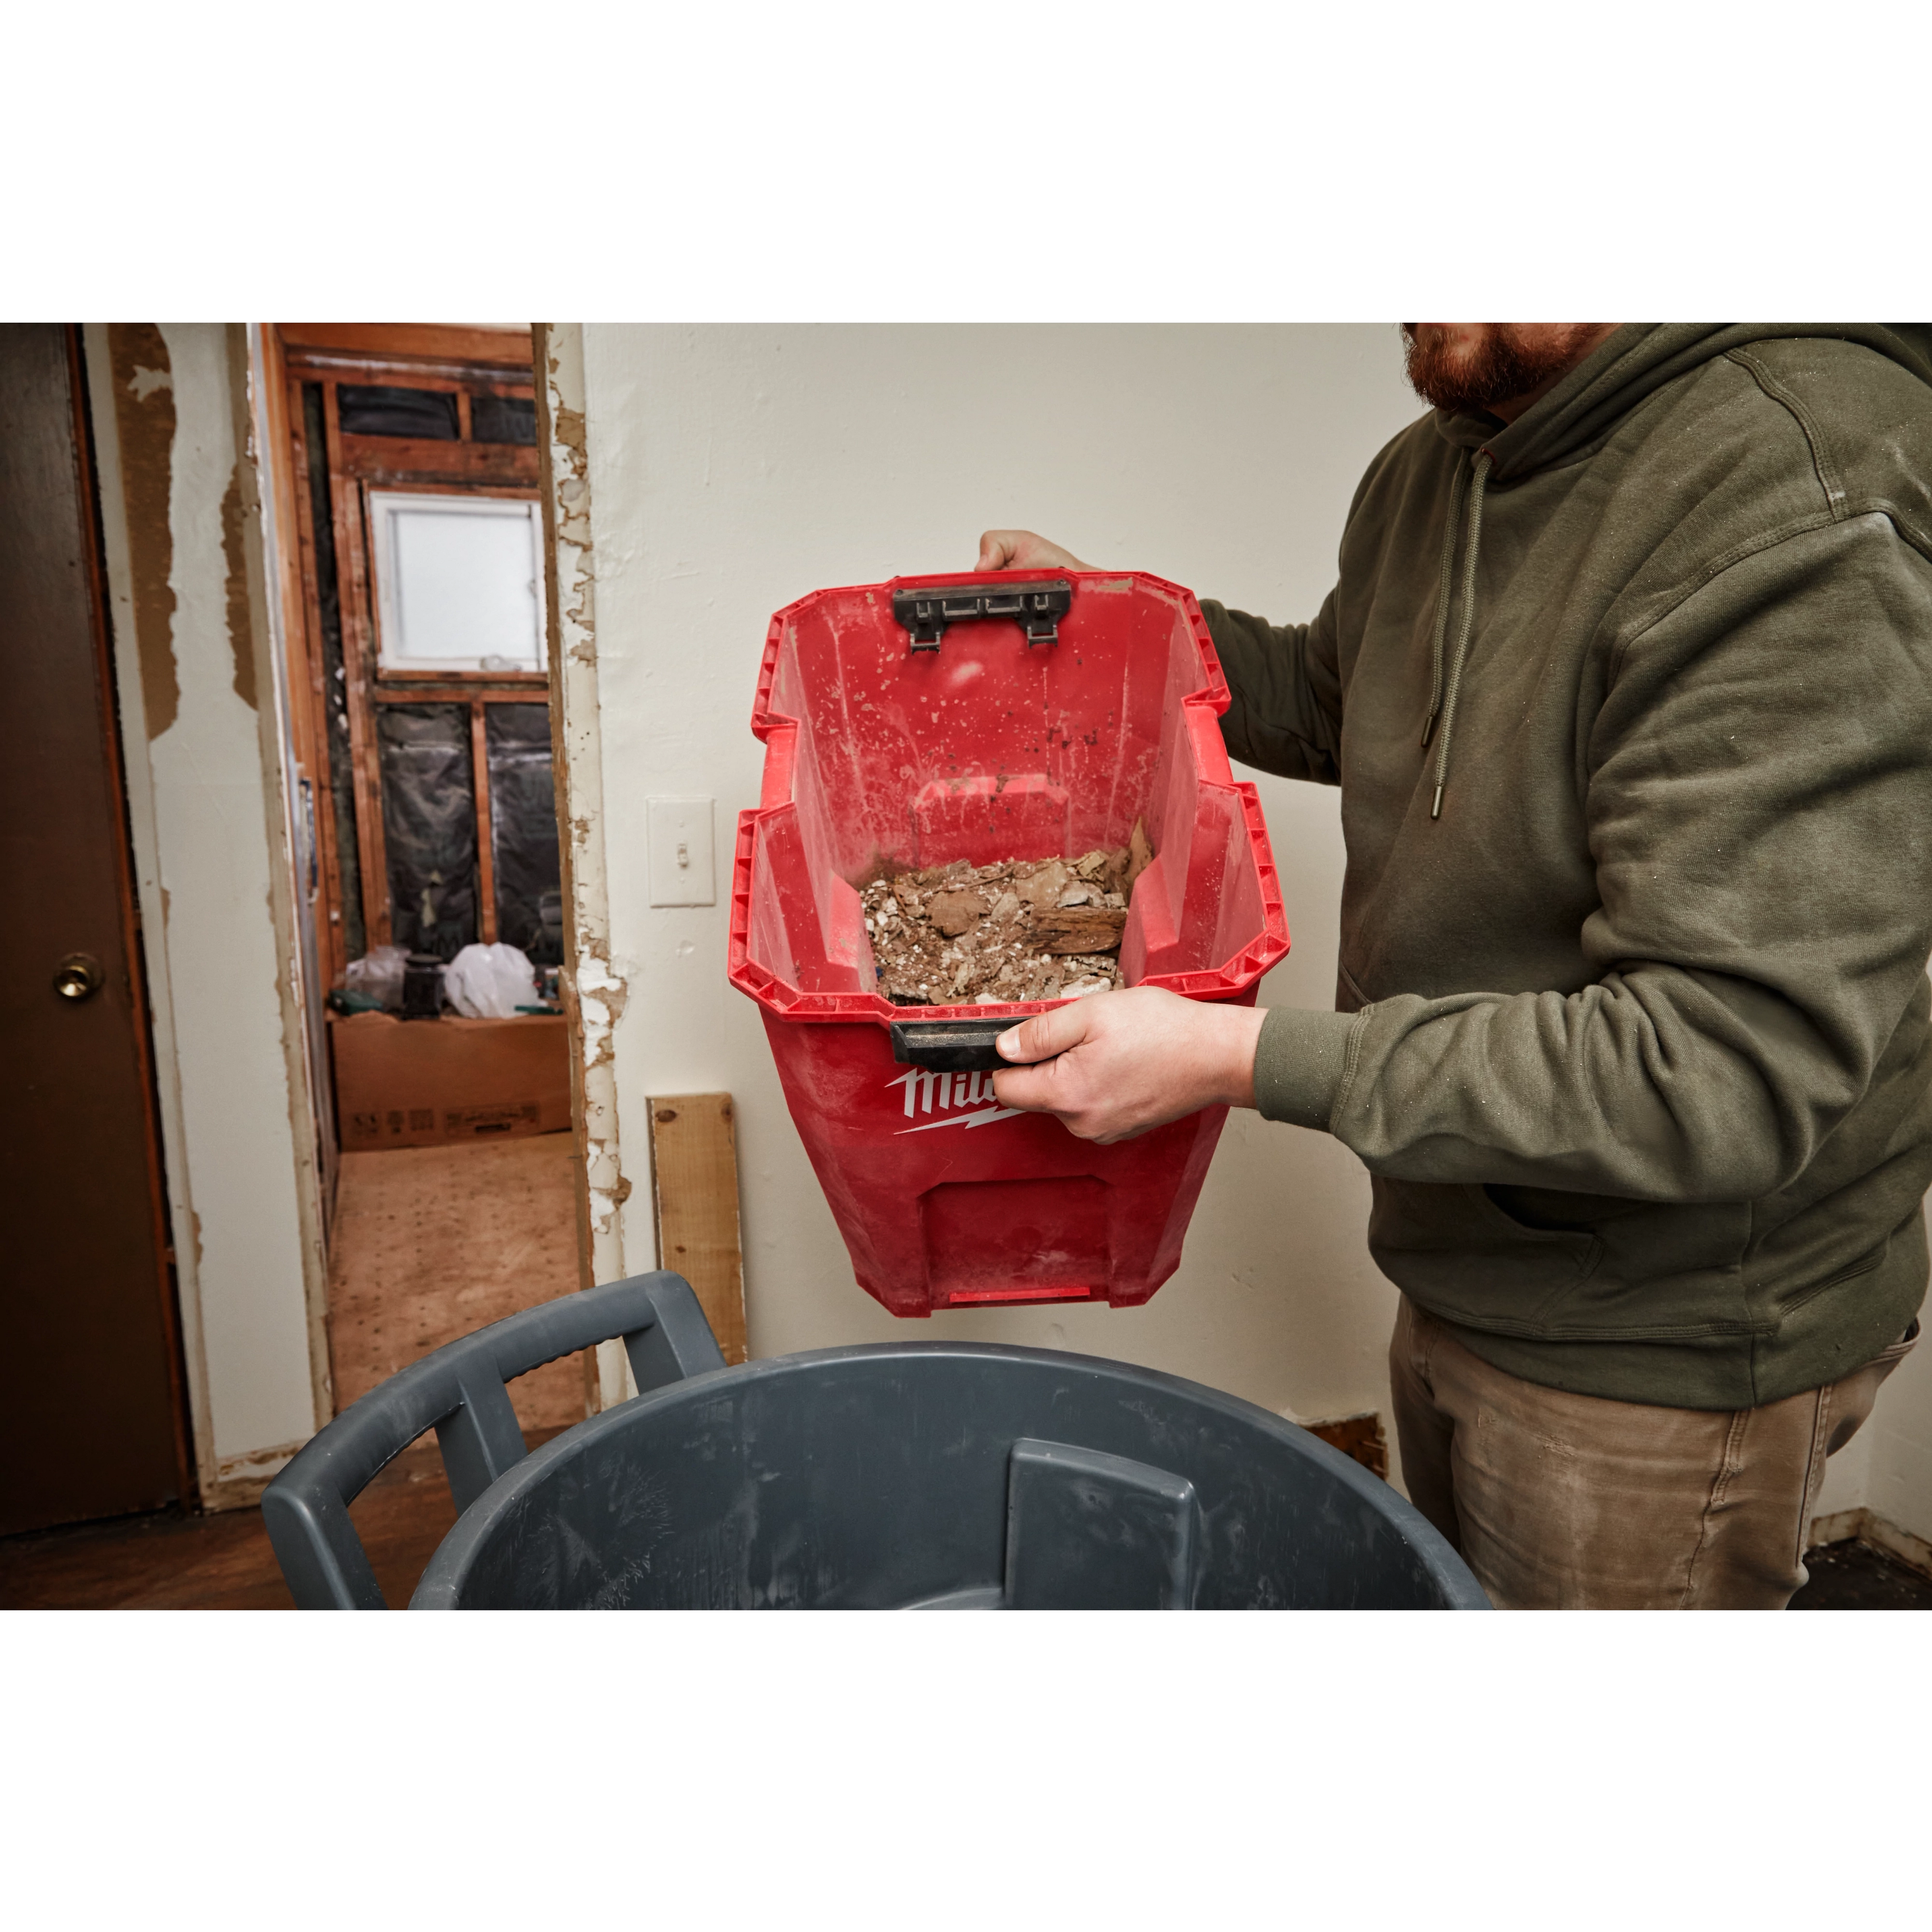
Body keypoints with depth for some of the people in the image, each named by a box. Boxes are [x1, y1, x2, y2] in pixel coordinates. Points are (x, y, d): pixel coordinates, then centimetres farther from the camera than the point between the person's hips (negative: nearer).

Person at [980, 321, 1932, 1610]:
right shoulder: (1438, 462, 1)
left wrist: (1243, 1058, -31)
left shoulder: (1807, 516, -26)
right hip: (1461, 1271, 8)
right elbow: (1332, 698, 19)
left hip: (1665, 1349, -7)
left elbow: (1719, 1075, -30)